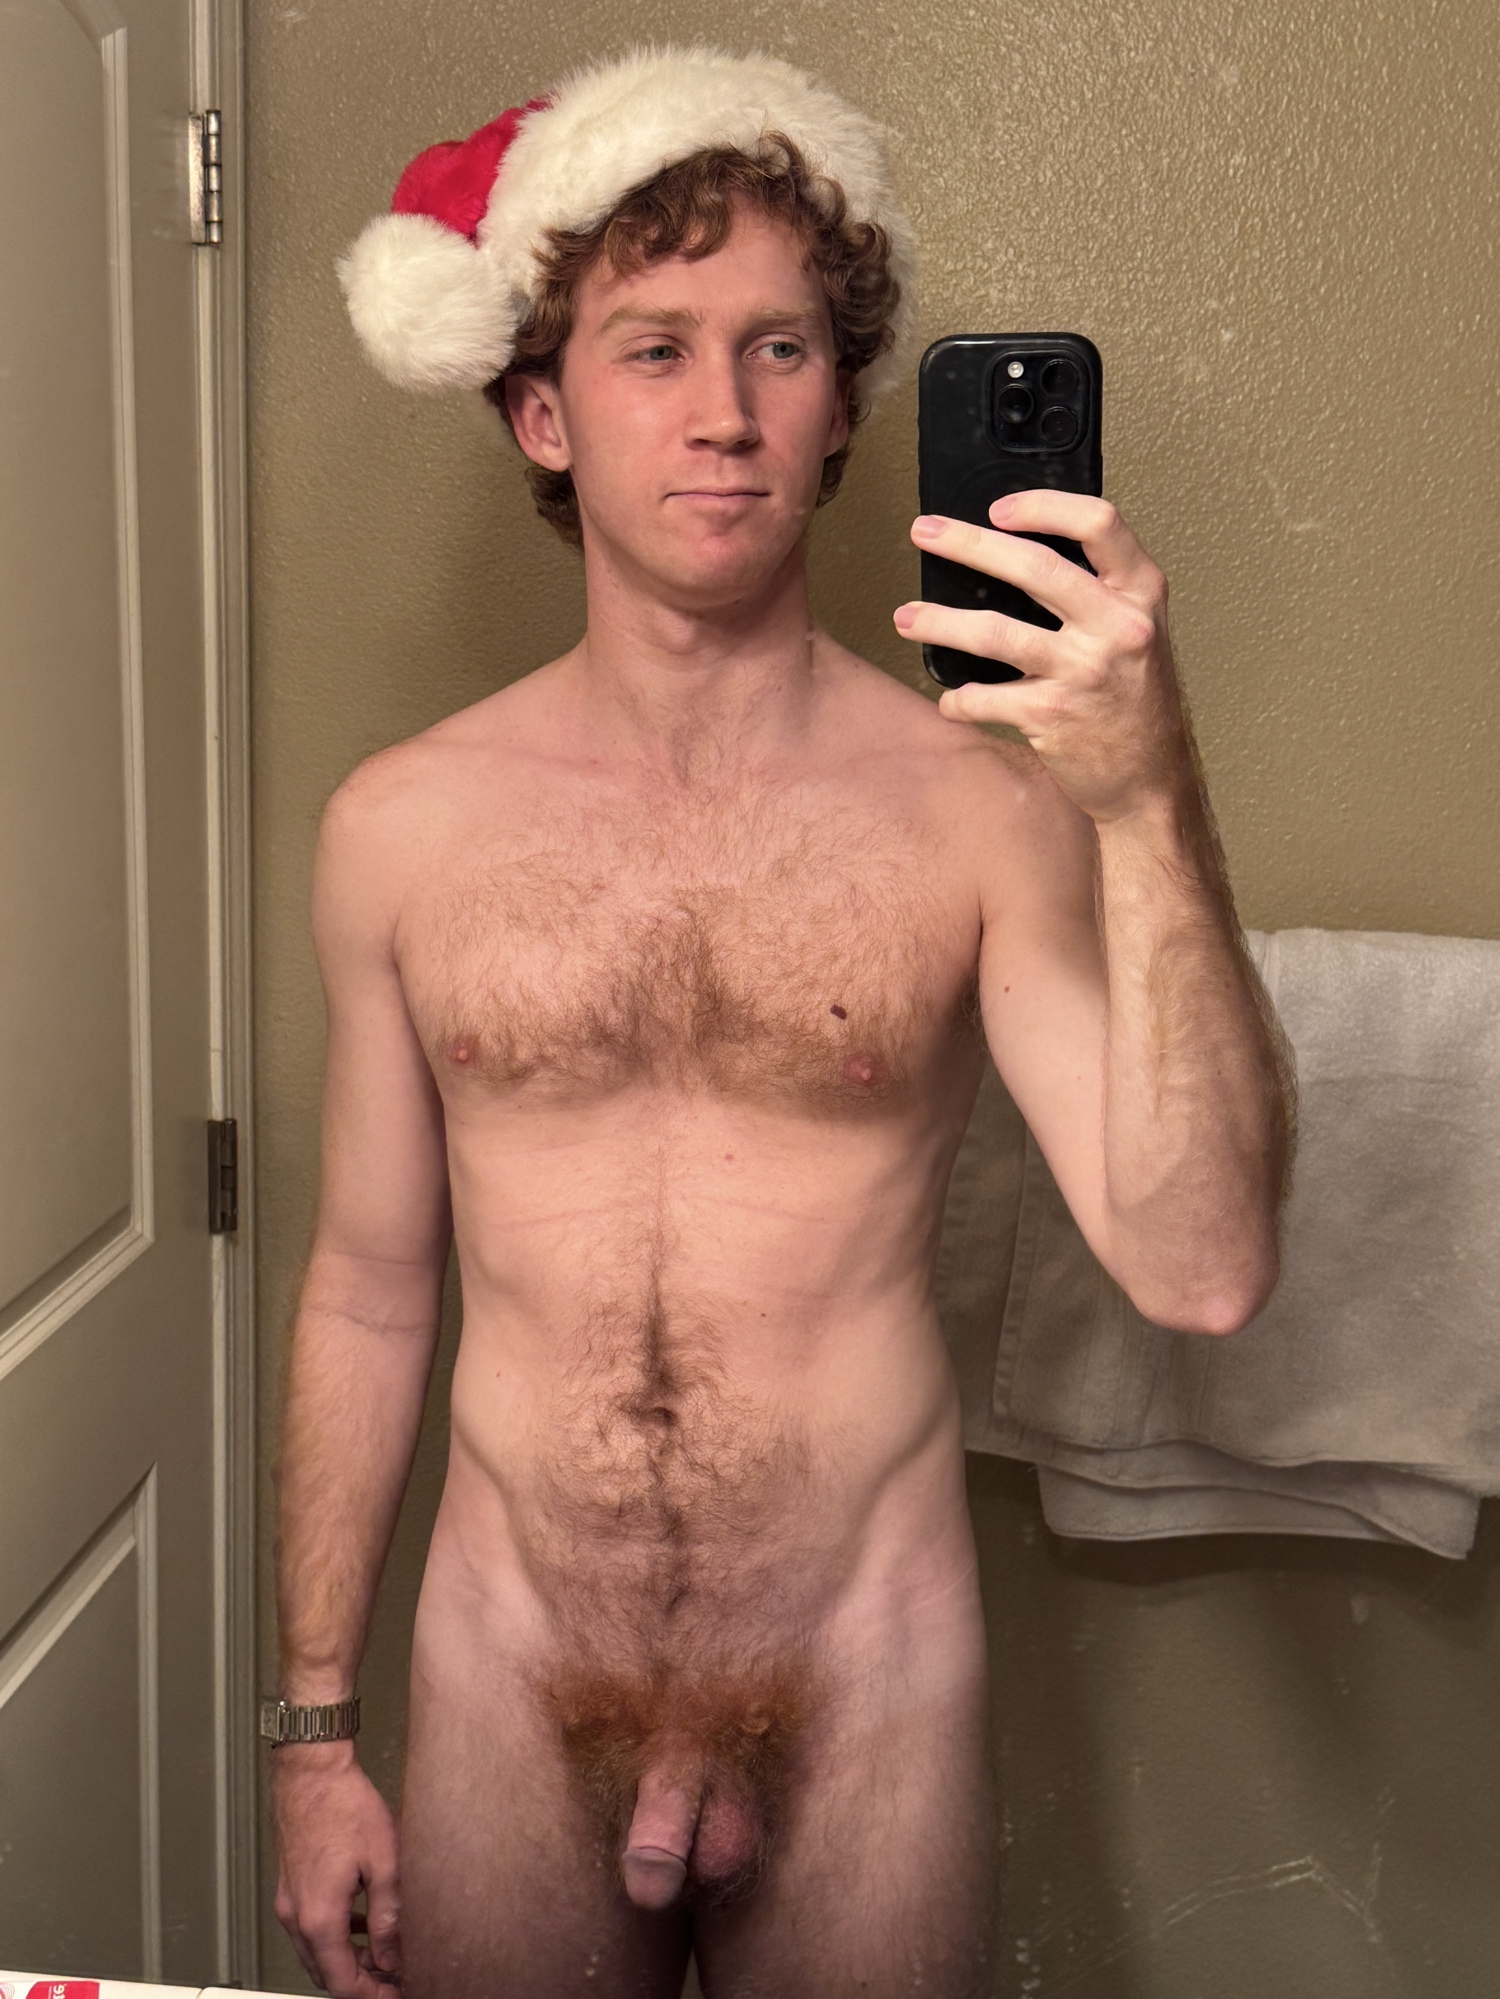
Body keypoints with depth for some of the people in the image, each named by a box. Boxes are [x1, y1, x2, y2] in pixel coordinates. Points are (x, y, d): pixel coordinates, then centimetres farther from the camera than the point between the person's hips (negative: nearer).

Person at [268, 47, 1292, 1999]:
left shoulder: (977, 810, -11)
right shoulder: (403, 828, -4)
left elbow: (1201, 1271, -22)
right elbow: (368, 1296, 3)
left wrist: (1148, 803, -33)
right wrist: (313, 1728, 7)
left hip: (864, 1711, -1)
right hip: (507, 1705, 2)